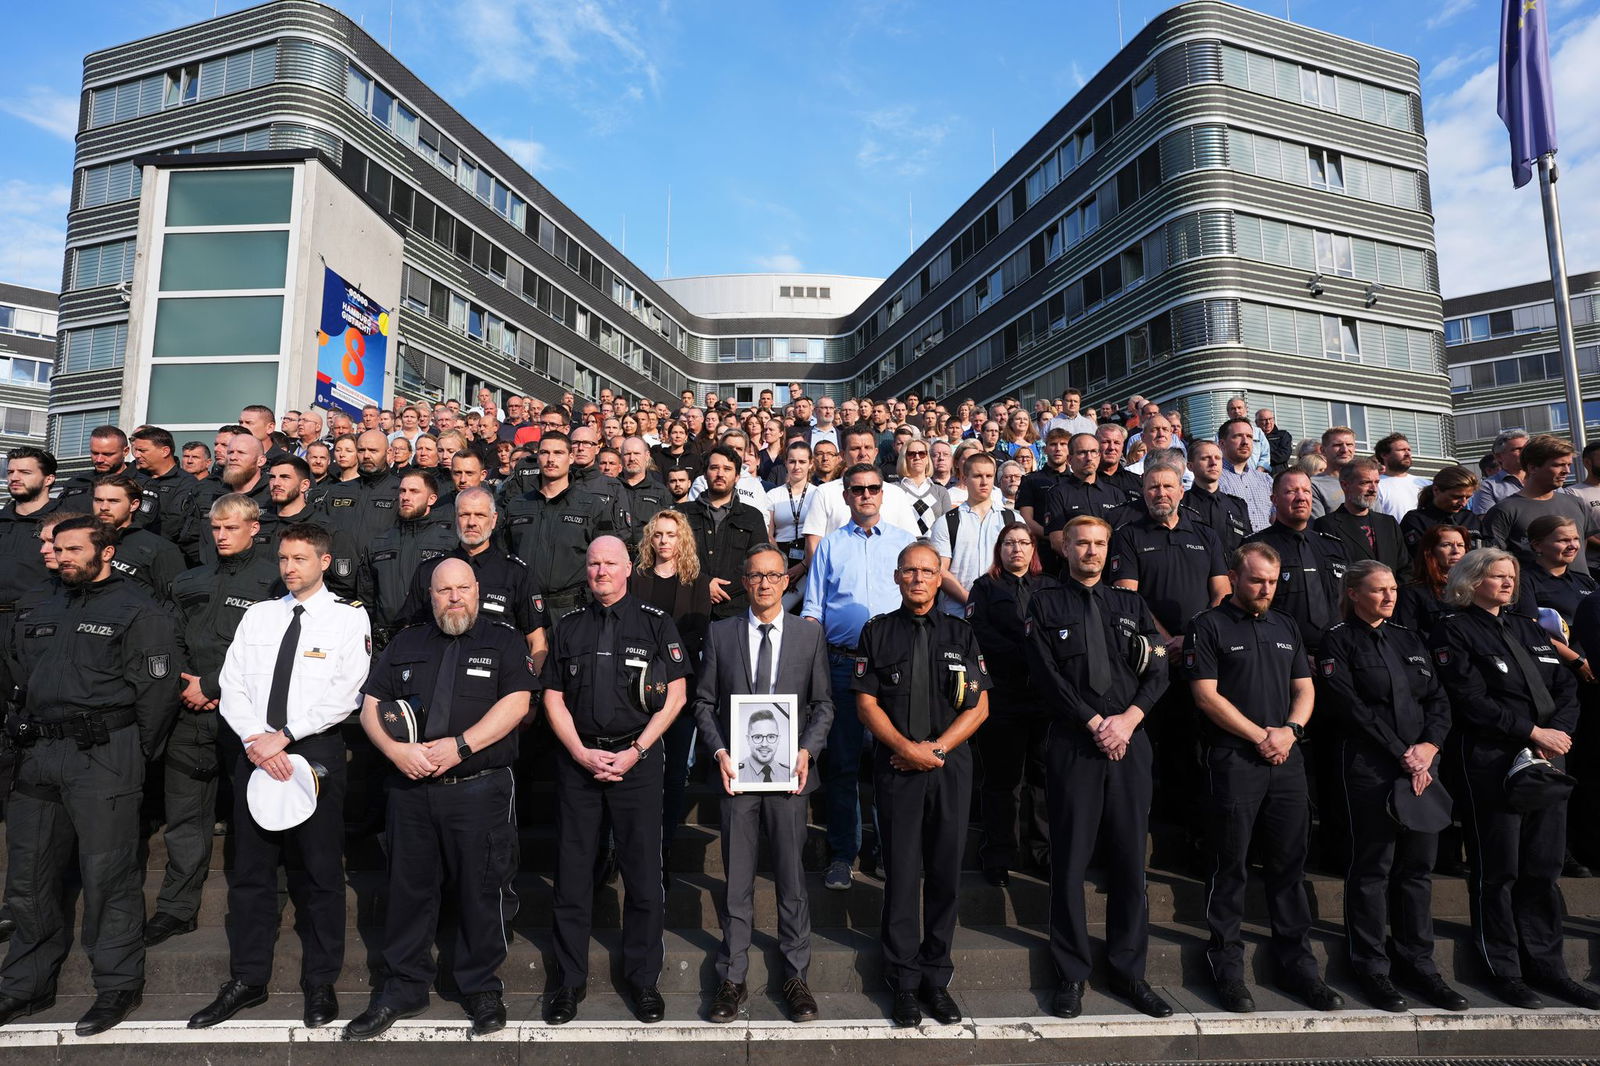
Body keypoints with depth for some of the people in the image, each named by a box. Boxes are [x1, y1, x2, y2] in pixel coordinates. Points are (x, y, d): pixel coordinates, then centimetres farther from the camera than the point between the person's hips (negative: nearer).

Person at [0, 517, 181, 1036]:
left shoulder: (139, 611, -5)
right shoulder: (43, 610, 17)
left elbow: (158, 691, -9)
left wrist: (133, 756, -6)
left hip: (103, 756, -7)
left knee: (108, 877, 0)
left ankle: (118, 985, 13)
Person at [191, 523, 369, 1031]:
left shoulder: (348, 618, -3)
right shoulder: (258, 615, 10)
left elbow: (344, 693, -12)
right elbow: (231, 684, 5)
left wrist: (284, 736, -17)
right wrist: (256, 740, -10)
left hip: (316, 753, -4)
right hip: (254, 752, 4)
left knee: (318, 871, 5)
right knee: (250, 870, 12)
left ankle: (320, 983, 20)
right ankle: (247, 980, 27)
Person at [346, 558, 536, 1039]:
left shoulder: (503, 640, 1)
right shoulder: (406, 643, 13)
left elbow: (515, 703, -11)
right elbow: (371, 706, 9)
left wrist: (459, 745, -18)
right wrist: (396, 750, -9)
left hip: (480, 788, -3)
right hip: (410, 788, 4)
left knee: (480, 890, 4)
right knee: (408, 888, 12)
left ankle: (480, 987, 22)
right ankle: (404, 988, 29)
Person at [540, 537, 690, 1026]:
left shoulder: (656, 623, 2)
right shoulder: (567, 627, 10)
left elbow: (675, 696, -1)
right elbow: (553, 698, 8)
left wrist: (635, 752, -8)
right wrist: (582, 753, -5)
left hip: (638, 759, -2)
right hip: (577, 758, 2)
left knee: (644, 874, 3)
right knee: (572, 872, 8)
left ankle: (643, 978, 19)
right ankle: (568, 980, 24)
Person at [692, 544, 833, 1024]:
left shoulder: (809, 635, 5)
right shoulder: (720, 633, 5)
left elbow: (823, 703, 6)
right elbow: (704, 701, 6)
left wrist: (807, 750, -8)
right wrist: (719, 751, -7)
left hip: (789, 770, 0)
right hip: (737, 770, 0)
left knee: (792, 876, 9)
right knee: (736, 880, 8)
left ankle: (795, 975, 25)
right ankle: (732, 978, 23)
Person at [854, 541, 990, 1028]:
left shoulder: (961, 634, 7)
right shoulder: (878, 632, 5)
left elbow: (979, 706, 3)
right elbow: (866, 703, -1)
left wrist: (937, 748, -10)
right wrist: (907, 748, -12)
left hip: (951, 768, 1)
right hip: (896, 767, -1)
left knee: (945, 874, 7)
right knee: (901, 873, 4)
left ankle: (936, 978, 21)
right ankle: (903, 981, 16)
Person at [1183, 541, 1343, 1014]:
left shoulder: (1286, 627, 16)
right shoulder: (1208, 626, -3)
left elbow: (1304, 688, 14)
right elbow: (1207, 695, -9)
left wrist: (1290, 730, -5)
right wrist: (1260, 736, -11)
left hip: (1287, 760, 5)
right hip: (1233, 760, -5)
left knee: (1289, 864, 11)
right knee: (1230, 865, 2)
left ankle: (1297, 964, 23)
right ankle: (1227, 966, 13)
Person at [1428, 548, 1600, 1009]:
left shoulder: (1529, 630, 18)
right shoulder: (1453, 631, -3)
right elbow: (1472, 700, -12)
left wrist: (1557, 734, -6)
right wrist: (1533, 732, -14)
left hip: (1546, 760, 6)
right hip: (1492, 761, -6)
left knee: (1544, 868, 10)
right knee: (1498, 871, 1)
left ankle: (1545, 966, 21)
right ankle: (1504, 970, 12)